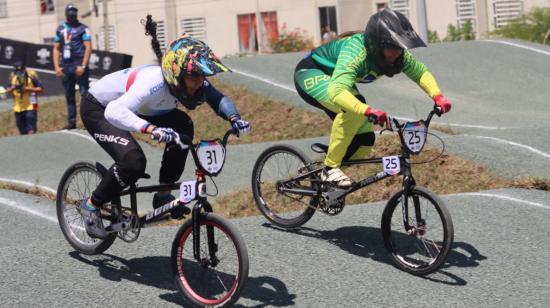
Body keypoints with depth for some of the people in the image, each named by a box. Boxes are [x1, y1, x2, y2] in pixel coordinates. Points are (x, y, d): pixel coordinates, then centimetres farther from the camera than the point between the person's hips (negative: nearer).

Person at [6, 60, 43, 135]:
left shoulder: (31, 75, -9)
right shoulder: (12, 76, 4)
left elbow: (40, 89, -8)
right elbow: (8, 90, 11)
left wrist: (27, 88, -18)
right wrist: (13, 87, -11)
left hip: (30, 106, -5)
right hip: (18, 107, 5)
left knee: (31, 130, -13)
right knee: (23, 131, 11)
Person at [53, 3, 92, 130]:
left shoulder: (82, 28, -2)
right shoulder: (60, 29, 13)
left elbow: (88, 47, -8)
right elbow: (56, 49, 15)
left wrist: (83, 66, -16)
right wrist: (57, 67, 5)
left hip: (79, 65, -6)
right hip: (66, 66, 6)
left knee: (85, 94, -8)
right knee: (69, 96, 11)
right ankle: (71, 122, 18)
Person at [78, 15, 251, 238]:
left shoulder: (189, 80, -19)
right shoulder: (154, 82, -40)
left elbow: (218, 99, -8)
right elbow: (115, 112, -52)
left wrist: (234, 118, -29)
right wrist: (151, 129, -66)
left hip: (134, 108, 8)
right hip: (98, 109, -7)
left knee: (182, 125, -13)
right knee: (133, 161, -28)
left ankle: (163, 192, -2)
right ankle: (91, 205, -4)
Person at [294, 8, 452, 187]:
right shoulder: (355, 51, -40)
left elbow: (421, 72, -5)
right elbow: (337, 91, -52)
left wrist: (437, 96, -23)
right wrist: (368, 111, -66)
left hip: (334, 78, 8)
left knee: (365, 139, -5)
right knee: (352, 108, -36)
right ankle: (331, 168, -22)